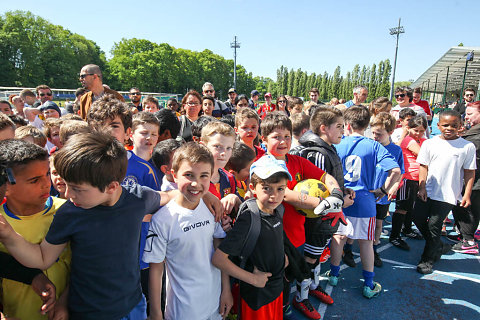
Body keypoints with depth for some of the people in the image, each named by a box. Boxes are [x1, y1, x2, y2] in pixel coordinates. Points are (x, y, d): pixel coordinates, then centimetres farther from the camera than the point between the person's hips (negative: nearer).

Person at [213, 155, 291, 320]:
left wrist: (282, 256, 3)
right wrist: (253, 278, -22)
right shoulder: (248, 219, -27)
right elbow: (218, 258, -30)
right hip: (256, 295, -6)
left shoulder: (278, 209, -6)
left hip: (277, 288, 7)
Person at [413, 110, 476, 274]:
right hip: (428, 191, 3)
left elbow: (469, 173, 1)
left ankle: (427, 260, 16)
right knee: (418, 218, 7)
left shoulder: (467, 146, -1)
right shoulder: (429, 143, 2)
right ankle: (439, 246, 32)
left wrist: (467, 194, -3)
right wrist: (422, 187, -5)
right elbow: (423, 167, 4)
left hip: (448, 195, -3)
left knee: (434, 225, -1)